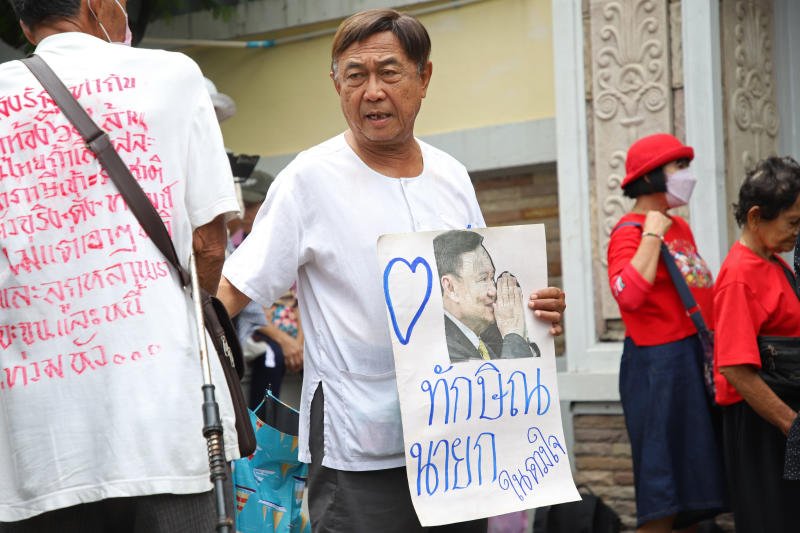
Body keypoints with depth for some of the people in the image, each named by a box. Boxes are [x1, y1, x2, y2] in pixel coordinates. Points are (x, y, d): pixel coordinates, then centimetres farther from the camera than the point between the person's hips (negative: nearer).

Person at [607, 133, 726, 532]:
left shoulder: (679, 226, 13)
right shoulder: (630, 231, -13)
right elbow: (628, 294, -31)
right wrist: (653, 232, -23)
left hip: (694, 355, 9)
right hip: (658, 362, -9)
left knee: (693, 477, 14)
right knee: (663, 486, -6)